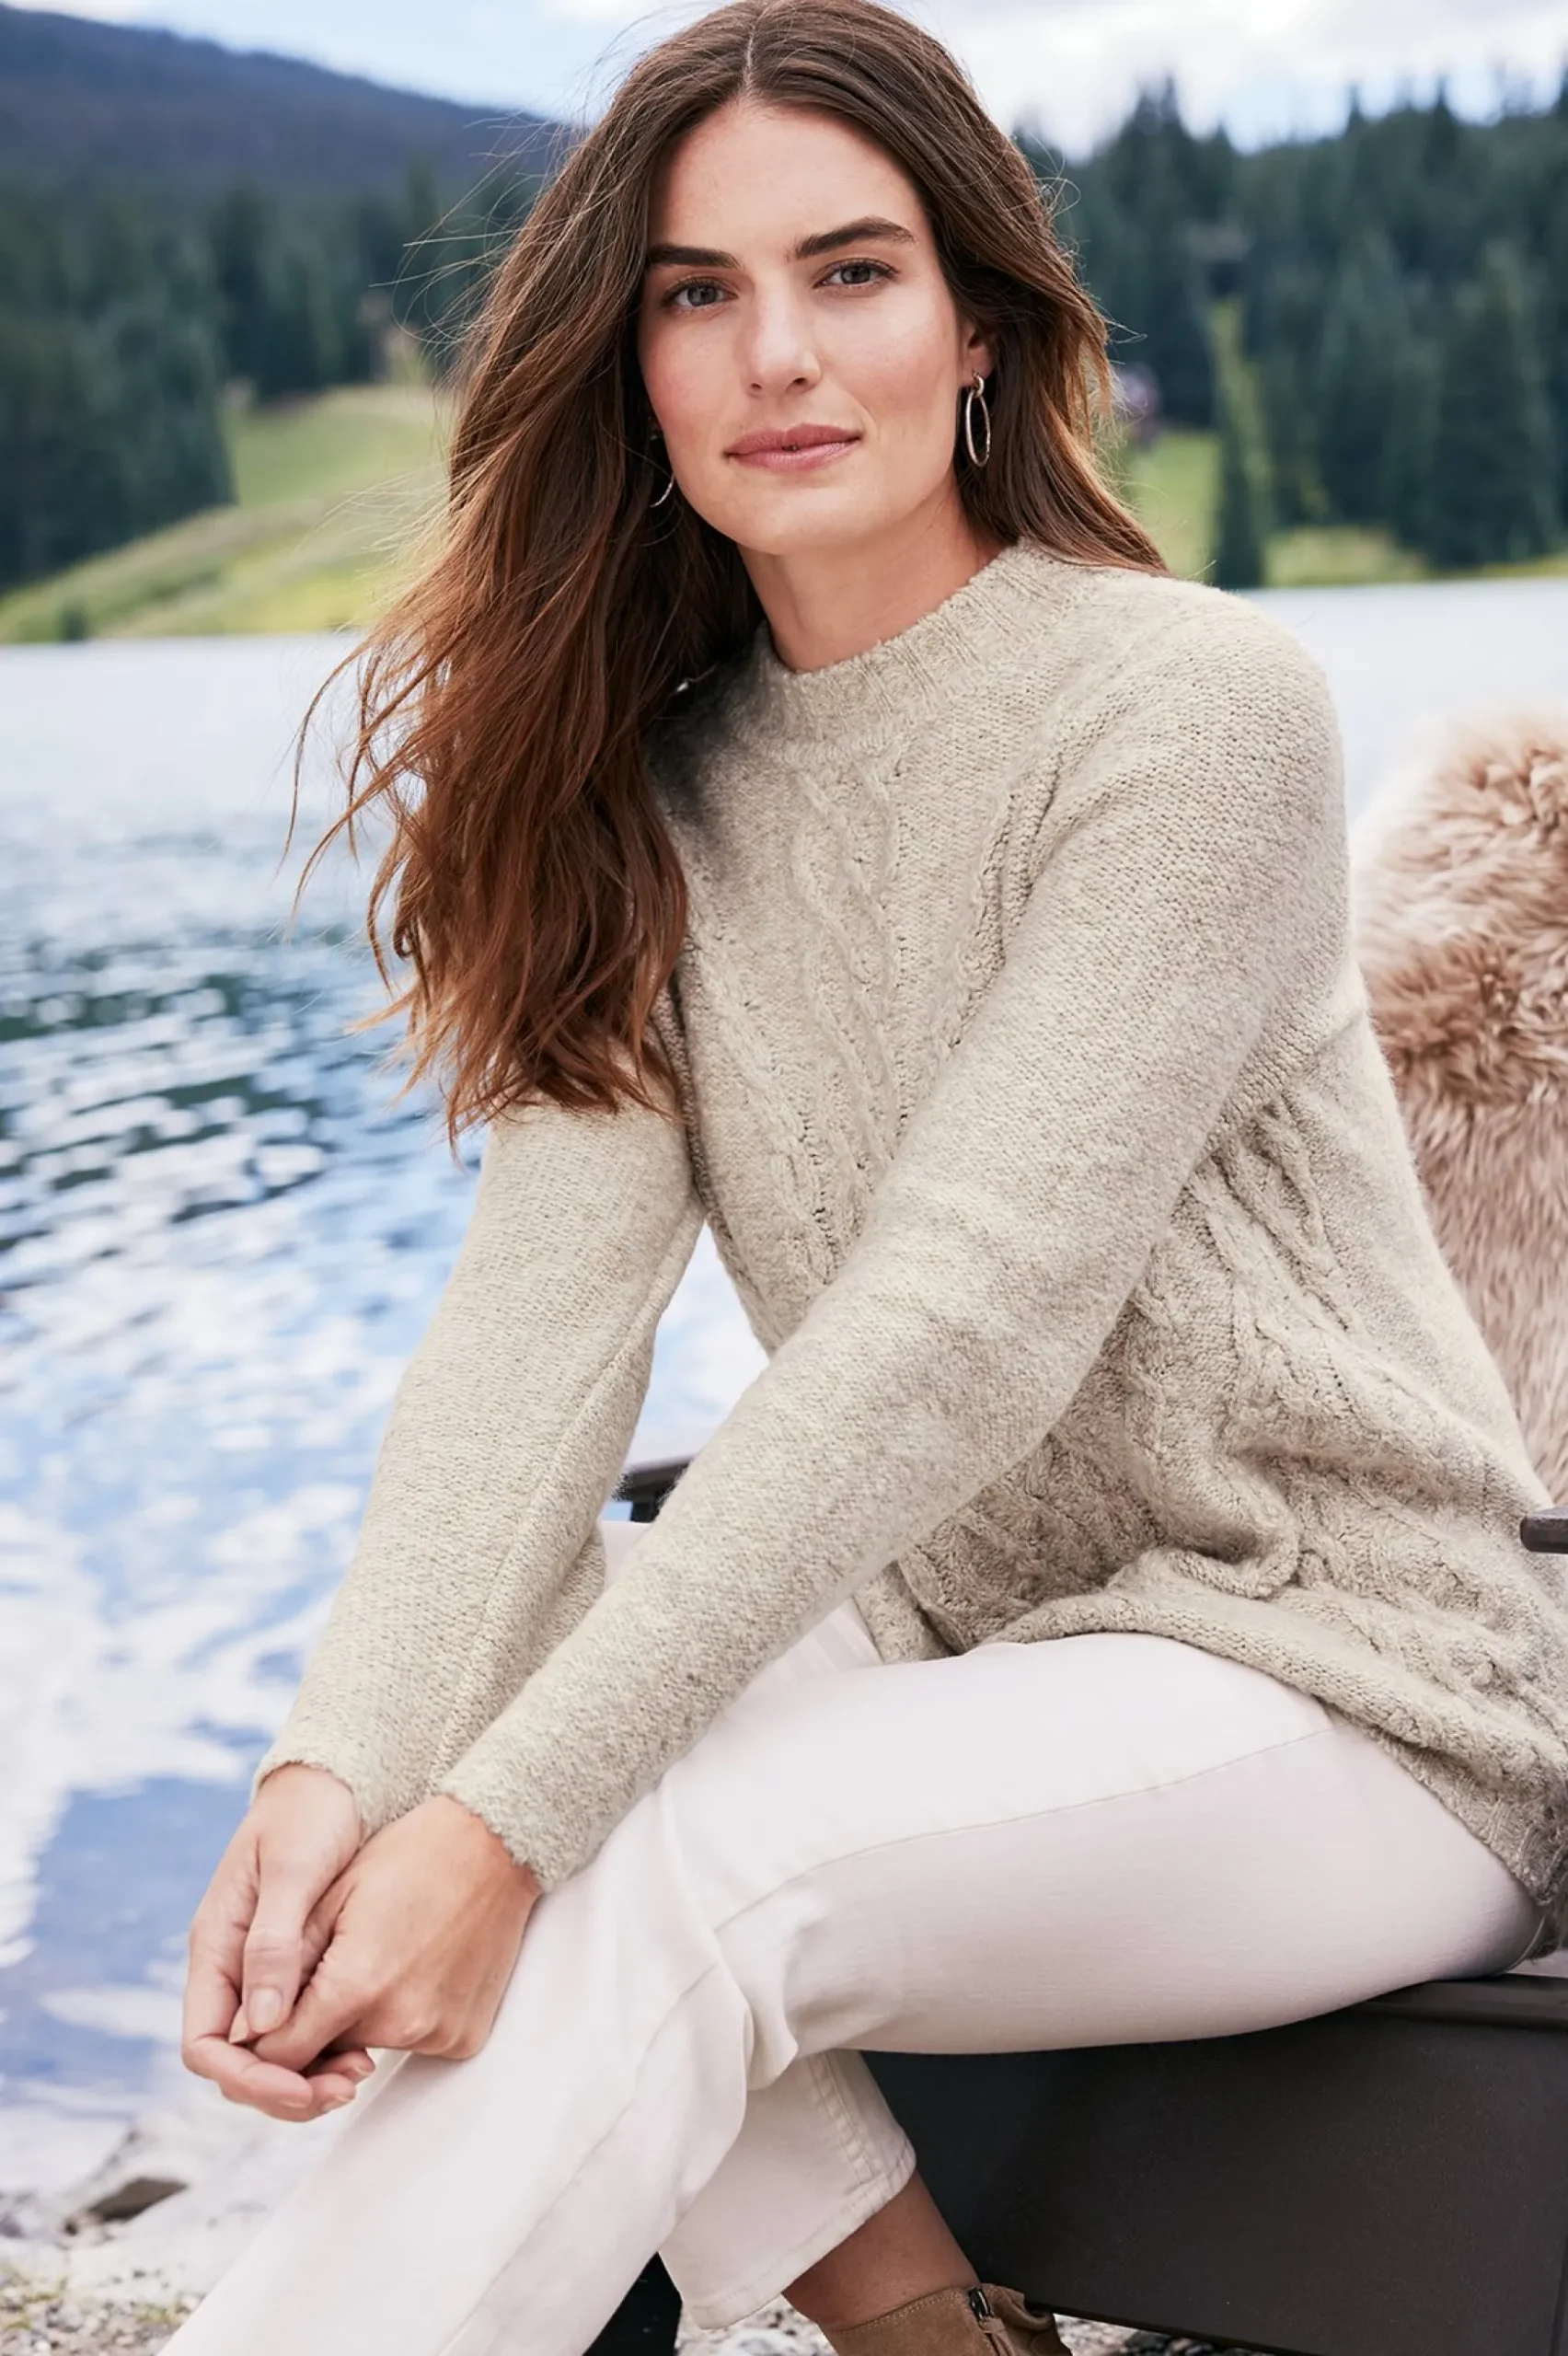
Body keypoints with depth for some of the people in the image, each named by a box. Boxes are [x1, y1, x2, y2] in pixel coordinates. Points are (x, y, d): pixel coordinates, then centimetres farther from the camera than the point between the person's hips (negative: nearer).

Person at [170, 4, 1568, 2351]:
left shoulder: (1193, 704, -16)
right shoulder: (655, 779, 4)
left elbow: (967, 1324, -25)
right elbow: (546, 1298, -10)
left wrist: (509, 1820, -30)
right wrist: (345, 1767, -27)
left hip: (1340, 1686, -6)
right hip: (966, 1636, 6)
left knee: (664, 1876, -29)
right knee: (448, 1663, -16)